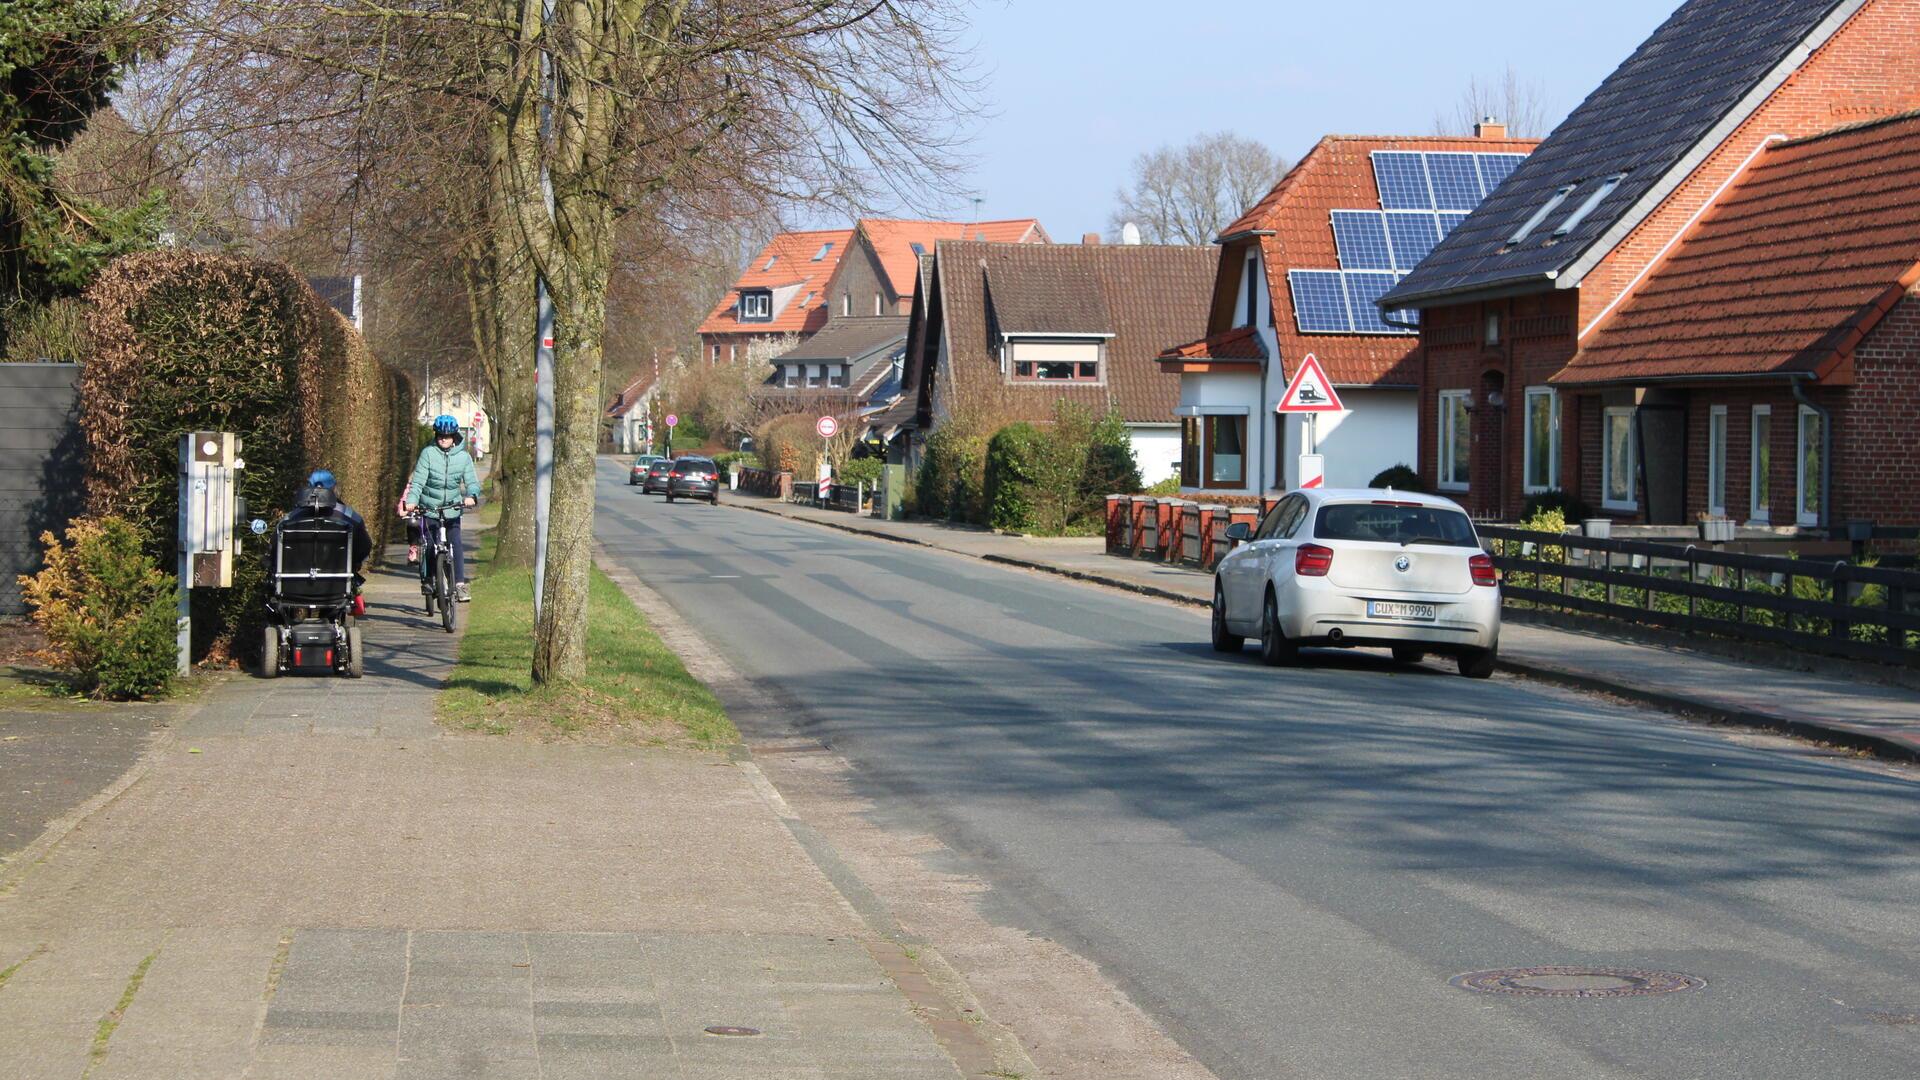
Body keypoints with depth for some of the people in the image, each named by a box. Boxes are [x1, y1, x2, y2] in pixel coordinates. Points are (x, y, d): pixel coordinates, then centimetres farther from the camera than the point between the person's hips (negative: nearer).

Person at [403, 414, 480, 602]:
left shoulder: (463, 457, 0)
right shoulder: (428, 453, -6)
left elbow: (472, 481, -3)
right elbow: (418, 480, -11)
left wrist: (471, 496, -25)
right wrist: (411, 500, -27)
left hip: (452, 508, 0)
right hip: (429, 507, 0)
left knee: (455, 544, -13)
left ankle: (460, 583, -13)